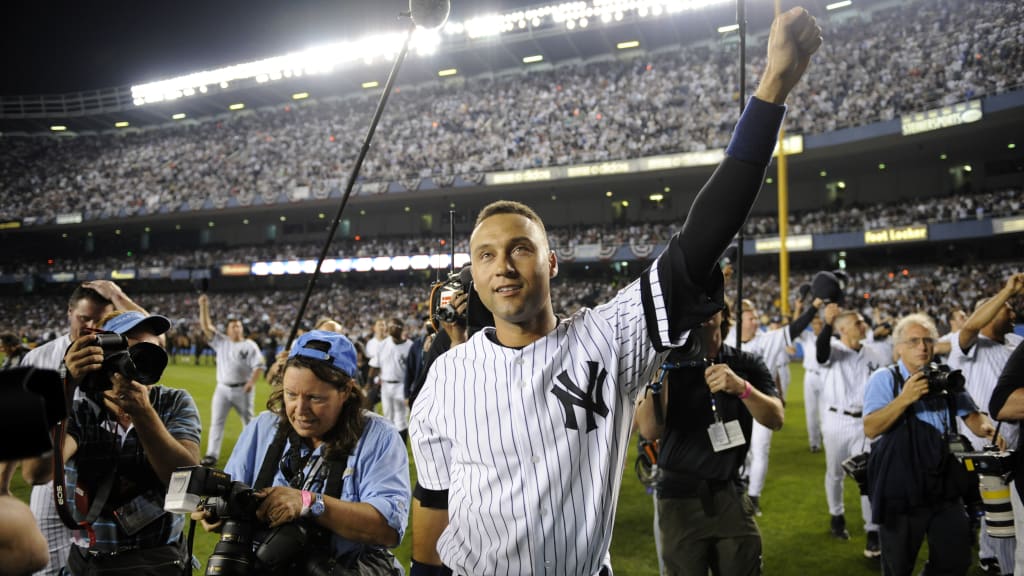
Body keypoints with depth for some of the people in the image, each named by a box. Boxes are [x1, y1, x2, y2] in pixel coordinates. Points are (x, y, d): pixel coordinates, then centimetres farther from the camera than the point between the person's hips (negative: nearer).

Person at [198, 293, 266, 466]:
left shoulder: (250, 345, 0)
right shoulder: (221, 342, 9)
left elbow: (259, 366, -7)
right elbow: (206, 327, 3)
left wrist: (251, 383, -20)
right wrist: (203, 307, -8)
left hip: (243, 389, -2)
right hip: (222, 389, 2)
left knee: (249, 421, 9)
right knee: (216, 422, -6)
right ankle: (212, 454, -8)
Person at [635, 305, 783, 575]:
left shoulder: (747, 365, 3)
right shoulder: (667, 363, -3)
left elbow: (775, 419, -10)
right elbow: (650, 431, -15)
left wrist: (742, 388, -28)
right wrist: (659, 368, -25)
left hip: (730, 495, 2)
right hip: (680, 497, -2)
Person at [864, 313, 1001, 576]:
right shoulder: (884, 378, -8)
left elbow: (970, 415, 11)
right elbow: (870, 429, -17)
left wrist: (986, 427, -11)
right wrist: (905, 398, -27)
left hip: (945, 487, 4)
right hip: (901, 491, -4)